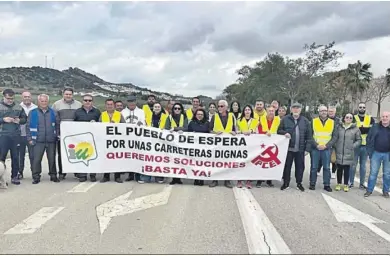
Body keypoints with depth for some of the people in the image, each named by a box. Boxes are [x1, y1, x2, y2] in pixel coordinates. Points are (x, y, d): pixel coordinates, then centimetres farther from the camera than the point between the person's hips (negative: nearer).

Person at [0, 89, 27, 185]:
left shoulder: (19, 107, 12)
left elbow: (25, 118, 16)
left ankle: (14, 176, 16)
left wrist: (19, 120, -4)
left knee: (15, 156, 7)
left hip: (15, 135, 3)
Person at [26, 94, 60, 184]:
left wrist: (57, 136, 5)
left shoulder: (53, 112, 11)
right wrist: (30, 139, -1)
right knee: (36, 159, -3)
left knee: (52, 159, 6)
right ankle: (36, 177, 7)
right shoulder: (33, 113, 5)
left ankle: (53, 175, 17)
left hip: (51, 141, 2)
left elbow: (58, 125, 13)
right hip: (38, 141, -1)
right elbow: (28, 126, 5)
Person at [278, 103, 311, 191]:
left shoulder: (305, 121, 4)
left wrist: (307, 148, -2)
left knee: (300, 166, 9)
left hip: (300, 149, 1)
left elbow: (308, 136, 4)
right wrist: (284, 133, -15)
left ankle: (299, 183, 22)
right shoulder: (285, 119, 1)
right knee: (287, 166, 7)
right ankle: (286, 183, 19)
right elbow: (279, 130, 7)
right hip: (288, 148, -1)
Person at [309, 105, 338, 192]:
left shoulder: (332, 122, 6)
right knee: (314, 167, 4)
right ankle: (312, 184, 14)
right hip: (315, 148, -1)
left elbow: (335, 136, 3)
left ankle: (327, 185, 13)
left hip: (327, 149, 1)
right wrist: (316, 145, -12)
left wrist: (326, 145, -9)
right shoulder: (313, 121, 3)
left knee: (327, 167, 5)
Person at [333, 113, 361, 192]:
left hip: (349, 153, -1)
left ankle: (346, 185, 17)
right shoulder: (339, 127, 4)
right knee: (339, 169, 9)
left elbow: (359, 140, 6)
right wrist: (335, 146, 2)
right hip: (339, 153, 1)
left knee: (347, 169, 4)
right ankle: (339, 184, 21)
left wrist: (353, 146, -7)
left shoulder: (355, 129, 1)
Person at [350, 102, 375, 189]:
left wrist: (359, 128, -17)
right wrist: (367, 129, -18)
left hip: (365, 145, 2)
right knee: (353, 165, 3)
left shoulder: (370, 118, 8)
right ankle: (351, 182, 13)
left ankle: (362, 183, 17)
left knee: (363, 165, 10)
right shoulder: (353, 118, 3)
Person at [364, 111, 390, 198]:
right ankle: (369, 190, 12)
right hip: (376, 153, 0)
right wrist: (369, 152, -3)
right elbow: (369, 139, 3)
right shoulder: (375, 127, 1)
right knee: (373, 173, 4)